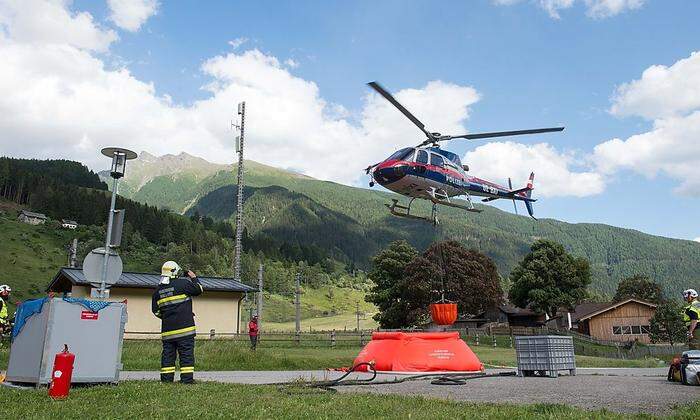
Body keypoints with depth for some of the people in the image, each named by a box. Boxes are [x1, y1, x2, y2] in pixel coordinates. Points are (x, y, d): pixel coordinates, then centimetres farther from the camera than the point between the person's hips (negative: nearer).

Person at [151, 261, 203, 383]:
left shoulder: (158, 290, 9)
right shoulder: (182, 283, -8)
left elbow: (156, 311, 12)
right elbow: (199, 290, -1)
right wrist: (194, 278, 13)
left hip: (167, 329, 5)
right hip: (184, 327, -5)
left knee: (168, 354, 11)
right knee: (186, 354, -2)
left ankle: (166, 378, 12)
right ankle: (187, 379, -3)